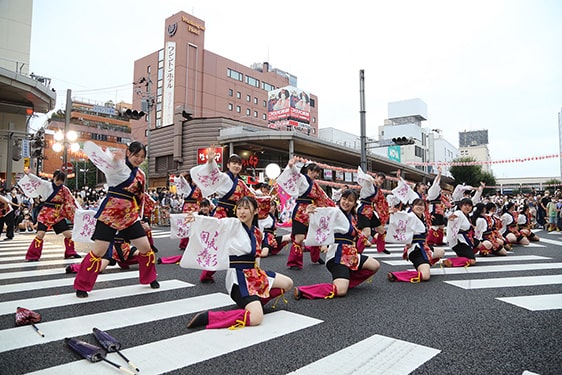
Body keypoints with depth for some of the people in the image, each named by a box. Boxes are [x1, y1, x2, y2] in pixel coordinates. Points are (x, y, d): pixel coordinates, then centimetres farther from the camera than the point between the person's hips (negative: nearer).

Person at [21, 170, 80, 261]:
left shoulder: (65, 189, 3)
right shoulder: (47, 185, -4)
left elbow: (71, 201, 7)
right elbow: (38, 180, -19)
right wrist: (28, 174, -35)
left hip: (59, 215, 3)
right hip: (46, 213, -3)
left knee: (68, 234, 3)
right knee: (40, 234, -10)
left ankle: (70, 253, 20)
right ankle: (32, 256, 5)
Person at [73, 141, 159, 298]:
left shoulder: (140, 175, 10)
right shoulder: (117, 165, -9)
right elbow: (91, 149, -19)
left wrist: (139, 216, 20)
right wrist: (114, 158, -34)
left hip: (130, 216, 6)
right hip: (110, 214, -6)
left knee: (146, 248, 7)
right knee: (99, 251, -4)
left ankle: (150, 278, 29)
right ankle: (82, 286, 16)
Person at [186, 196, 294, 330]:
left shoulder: (256, 232, 7)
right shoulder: (233, 224, -12)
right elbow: (215, 222, -32)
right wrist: (195, 218, -46)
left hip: (254, 273, 8)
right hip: (238, 277, -8)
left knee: (288, 283, 18)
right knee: (256, 318, -25)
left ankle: (255, 302, 21)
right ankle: (206, 317, -16)